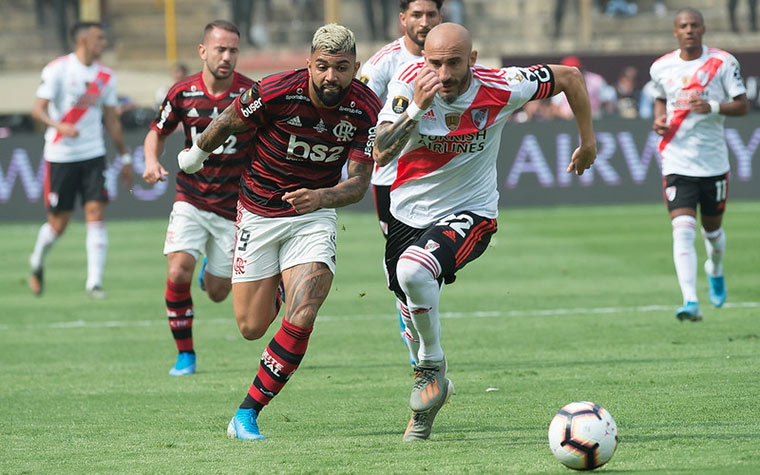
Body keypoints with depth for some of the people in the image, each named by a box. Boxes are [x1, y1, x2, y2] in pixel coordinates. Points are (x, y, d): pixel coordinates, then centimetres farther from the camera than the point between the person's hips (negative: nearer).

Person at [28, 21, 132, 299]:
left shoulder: (105, 77, 7)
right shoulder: (58, 70, -8)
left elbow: (111, 119, 15)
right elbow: (38, 109, -12)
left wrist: (124, 157, 15)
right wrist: (59, 126, -32)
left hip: (93, 155, 4)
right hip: (60, 156, -4)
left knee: (96, 213, -10)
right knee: (58, 222, 2)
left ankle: (94, 282, -9)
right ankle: (37, 263, 31)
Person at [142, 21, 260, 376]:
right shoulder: (183, 93, -5)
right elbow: (158, 131, 13)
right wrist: (152, 161, -8)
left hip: (233, 207, -1)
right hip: (190, 202, 1)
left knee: (217, 293, 6)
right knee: (178, 273, -19)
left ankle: (216, 268, 45)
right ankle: (185, 354, -2)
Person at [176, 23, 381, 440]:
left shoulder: (366, 109, -15)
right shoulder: (275, 92, -22)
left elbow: (359, 182, -15)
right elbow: (228, 121, -2)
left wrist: (322, 197, -35)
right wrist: (198, 151, 16)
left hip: (313, 217, 0)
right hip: (258, 214, 0)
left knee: (301, 320, -20)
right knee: (252, 327, 5)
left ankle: (247, 414, -8)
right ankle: (272, 288, 44)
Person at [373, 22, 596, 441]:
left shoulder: (501, 88, -21)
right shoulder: (408, 83, -17)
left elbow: (569, 77, -4)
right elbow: (381, 154, -25)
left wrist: (588, 142, 6)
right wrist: (416, 107, -36)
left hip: (469, 213, -4)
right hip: (408, 212, 4)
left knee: (413, 270, -32)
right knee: (411, 308, 16)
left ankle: (432, 366, -9)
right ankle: (431, 387, 45)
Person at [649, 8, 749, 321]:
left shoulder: (723, 63, -4)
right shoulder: (661, 68, 4)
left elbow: (742, 105, -4)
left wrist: (713, 107, -22)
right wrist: (659, 120, 2)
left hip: (713, 161, 0)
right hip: (677, 163, 0)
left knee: (712, 230, 15)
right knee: (683, 231, -16)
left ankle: (715, 270, 50)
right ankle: (690, 302, -23)